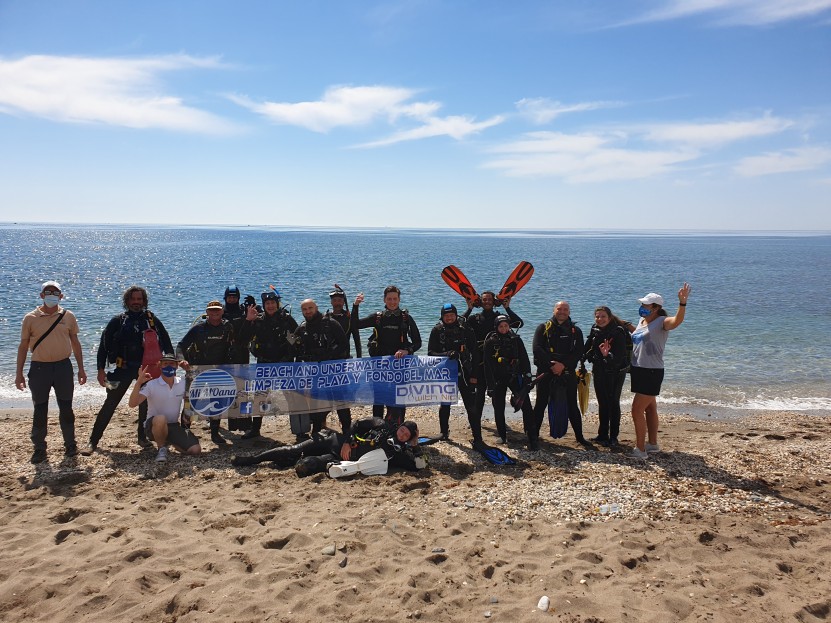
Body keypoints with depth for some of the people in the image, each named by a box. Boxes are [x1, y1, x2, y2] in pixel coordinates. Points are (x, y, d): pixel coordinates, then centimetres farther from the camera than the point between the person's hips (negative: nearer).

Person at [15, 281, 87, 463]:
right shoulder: (30, 318, -1)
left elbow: (75, 343, 9)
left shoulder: (68, 316, 2)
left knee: (66, 408, 8)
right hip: (39, 368, -1)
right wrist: (19, 373, 1)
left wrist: (81, 369, 7)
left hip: (63, 366, 1)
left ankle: (70, 444, 21)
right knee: (40, 410, 6)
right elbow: (23, 346, 4)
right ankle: (39, 448, 17)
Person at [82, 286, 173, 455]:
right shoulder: (118, 321, 2)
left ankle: (143, 437, 23)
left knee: (146, 404, 8)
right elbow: (104, 345, 2)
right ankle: (93, 441, 5)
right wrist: (101, 369, -4)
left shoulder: (152, 320, 5)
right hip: (124, 368, -1)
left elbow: (166, 343, 10)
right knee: (110, 404, -1)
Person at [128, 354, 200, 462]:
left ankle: (169, 441, 17)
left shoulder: (183, 383, -2)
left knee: (196, 451, -14)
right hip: (153, 425, -4)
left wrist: (186, 416, -4)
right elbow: (133, 404, -25)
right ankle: (162, 448, -12)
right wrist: (138, 382, -36)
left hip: (174, 426, 4)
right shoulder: (151, 385, -14)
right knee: (161, 419, -42)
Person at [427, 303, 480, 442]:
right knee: (444, 405, 13)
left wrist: (474, 375, -4)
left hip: (464, 373, -1)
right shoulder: (437, 331, 0)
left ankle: (477, 437, 0)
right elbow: (431, 352, -2)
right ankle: (444, 433, 29)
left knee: (471, 406, -4)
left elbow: (475, 353, 1)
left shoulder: (466, 330, -2)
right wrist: (447, 354, -21)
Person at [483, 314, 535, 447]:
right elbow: (488, 364, -3)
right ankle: (502, 436, 18)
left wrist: (527, 376, -3)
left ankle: (532, 436, -7)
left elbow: (524, 359, 5)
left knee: (526, 404, -11)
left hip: (514, 376, 1)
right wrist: (490, 385, -7)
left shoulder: (516, 339, 3)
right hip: (498, 379, 0)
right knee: (499, 408, 5)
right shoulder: (490, 341, -2)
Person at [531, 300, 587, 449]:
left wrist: (563, 364, -15)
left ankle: (579, 436, 19)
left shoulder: (575, 330, 9)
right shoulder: (544, 328, 5)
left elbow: (578, 352, -1)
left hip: (568, 372, 2)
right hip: (545, 371, -1)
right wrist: (551, 364, -17)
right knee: (541, 404, 0)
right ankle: (534, 437, 8)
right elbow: (537, 349, -7)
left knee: (572, 405, 7)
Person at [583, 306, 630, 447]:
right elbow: (588, 349, 13)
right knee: (602, 404, 13)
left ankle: (613, 437, 7)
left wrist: (608, 355, -42)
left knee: (613, 403, -2)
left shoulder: (618, 332, -17)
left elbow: (620, 355, -26)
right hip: (599, 371, 6)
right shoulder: (595, 330, 2)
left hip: (615, 372, -6)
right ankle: (602, 435, 23)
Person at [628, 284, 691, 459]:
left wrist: (682, 303, -49)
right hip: (638, 370, 9)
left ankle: (640, 449, -2)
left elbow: (677, 321, -37)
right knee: (649, 408, 18)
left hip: (651, 372, -9)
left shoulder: (661, 322, -14)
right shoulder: (643, 321, 10)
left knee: (637, 410, -10)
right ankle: (653, 443, 29)